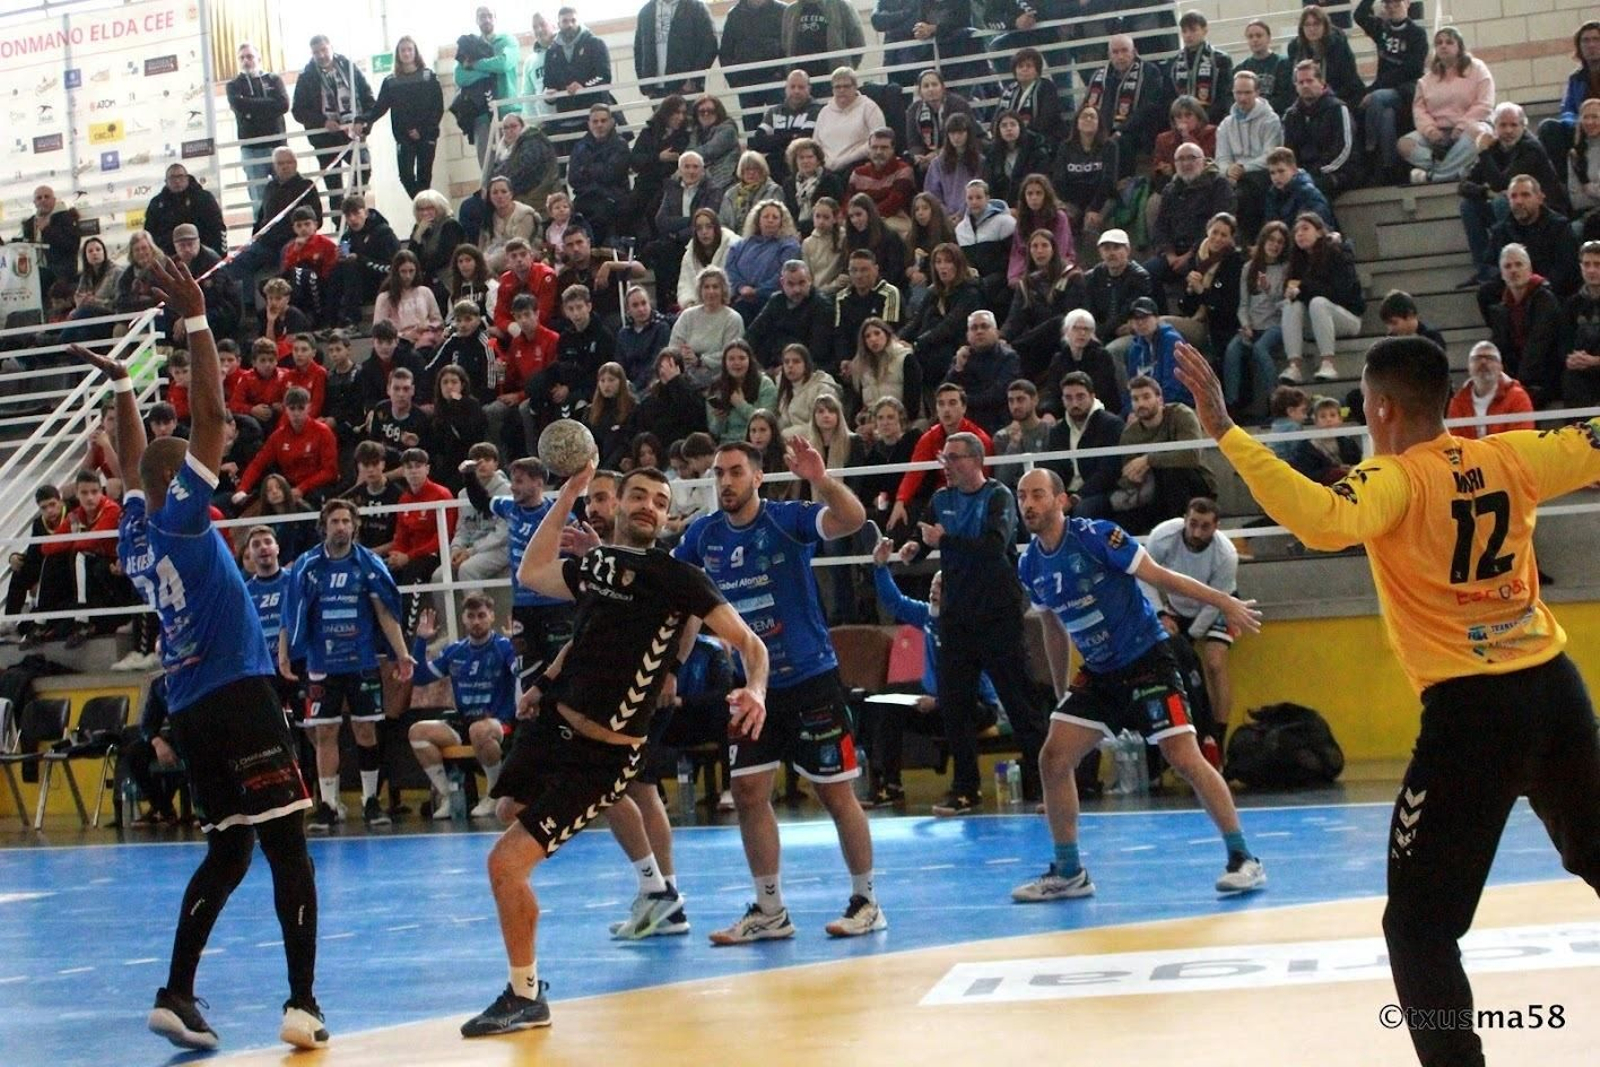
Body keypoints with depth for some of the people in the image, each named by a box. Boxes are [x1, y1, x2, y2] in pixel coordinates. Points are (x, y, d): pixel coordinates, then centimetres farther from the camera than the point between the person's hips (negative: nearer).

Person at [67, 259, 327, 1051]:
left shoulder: (136, 533, 12)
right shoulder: (178, 516, -6)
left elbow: (133, 462, 32)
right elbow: (209, 415, -12)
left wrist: (121, 385, 40)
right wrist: (195, 320, -9)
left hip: (188, 710, 8)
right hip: (238, 698, -8)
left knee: (227, 854, 15)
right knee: (287, 846, -5)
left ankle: (176, 994, 7)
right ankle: (303, 1004, -9)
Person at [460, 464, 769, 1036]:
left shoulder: (675, 576, -11)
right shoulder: (595, 563, 7)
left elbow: (748, 642, -12)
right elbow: (531, 574, 25)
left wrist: (755, 690, -33)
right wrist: (568, 494, 19)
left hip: (601, 755, -7)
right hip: (553, 723, 7)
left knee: (505, 863, -12)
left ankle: (525, 997, 6)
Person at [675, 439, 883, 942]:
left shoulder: (787, 518, -13)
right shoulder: (704, 534, 2)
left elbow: (852, 518, -30)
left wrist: (821, 480, -48)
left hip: (810, 678, -5)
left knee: (837, 792, 0)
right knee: (749, 793, 2)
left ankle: (866, 902, 14)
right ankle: (769, 911, 13)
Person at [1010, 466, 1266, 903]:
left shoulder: (1095, 536, -16)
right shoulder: (1030, 566, 3)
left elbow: (1159, 576, -12)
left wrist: (1225, 603, -13)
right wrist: (1060, 692, 24)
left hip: (1147, 661, -6)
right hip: (1097, 674, 6)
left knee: (1184, 758, -14)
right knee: (1053, 760, -2)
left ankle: (1243, 860, -1)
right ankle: (1068, 874, 10)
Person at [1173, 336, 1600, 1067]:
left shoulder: (1396, 479, -11)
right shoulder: (1510, 458, 4)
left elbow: (1322, 521, -30)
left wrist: (1225, 431, -30)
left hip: (1471, 707, -6)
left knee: (1418, 925, 1)